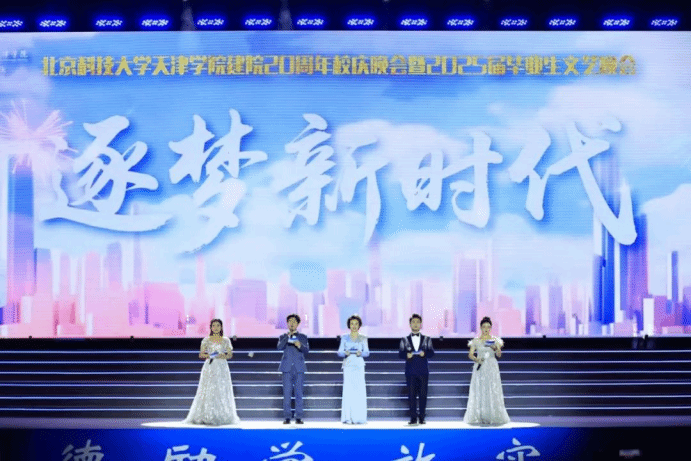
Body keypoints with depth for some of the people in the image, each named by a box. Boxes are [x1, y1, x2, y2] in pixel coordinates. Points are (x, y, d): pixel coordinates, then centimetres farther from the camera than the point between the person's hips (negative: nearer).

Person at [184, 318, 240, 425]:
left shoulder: (226, 340, 9)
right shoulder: (206, 340, 7)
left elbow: (230, 354, 9)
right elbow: (201, 354, 6)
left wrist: (223, 356, -11)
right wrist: (209, 355, -13)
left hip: (222, 367, 1)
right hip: (209, 367, -1)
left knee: (222, 391, -4)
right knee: (208, 391, -8)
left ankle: (222, 416, 0)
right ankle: (207, 416, -7)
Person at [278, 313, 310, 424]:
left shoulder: (303, 337, 15)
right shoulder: (283, 337, 14)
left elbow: (307, 350, 2)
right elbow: (279, 347, -5)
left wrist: (300, 346, -18)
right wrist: (288, 336, -14)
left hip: (299, 368, 0)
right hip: (287, 368, 0)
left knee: (299, 392, -4)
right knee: (287, 393, -4)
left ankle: (299, 417, -1)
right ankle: (287, 417, -1)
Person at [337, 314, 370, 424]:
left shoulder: (363, 339, 12)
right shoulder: (344, 338, 12)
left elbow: (367, 352, 5)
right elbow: (339, 352, 7)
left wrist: (360, 353, -15)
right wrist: (345, 353, -14)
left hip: (359, 366, 0)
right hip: (348, 365, 0)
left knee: (359, 391, -8)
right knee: (348, 391, -7)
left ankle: (358, 417, -4)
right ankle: (347, 417, -4)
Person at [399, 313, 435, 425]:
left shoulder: (427, 339, 14)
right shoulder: (404, 340, 12)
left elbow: (432, 353, 3)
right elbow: (400, 354, 2)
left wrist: (425, 353, -17)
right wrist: (406, 355, -19)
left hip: (423, 371, 0)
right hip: (410, 371, 0)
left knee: (423, 395, -2)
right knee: (411, 395, -1)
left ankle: (421, 417, 6)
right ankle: (413, 417, 5)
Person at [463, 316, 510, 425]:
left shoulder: (495, 340, 7)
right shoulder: (476, 341, 6)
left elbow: (499, 354, -2)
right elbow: (470, 354, 1)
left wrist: (495, 348, -21)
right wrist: (476, 359, -18)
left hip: (492, 368, 0)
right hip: (480, 368, 0)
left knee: (493, 392, -4)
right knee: (479, 392, -4)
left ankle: (494, 417, -1)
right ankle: (479, 417, -1)